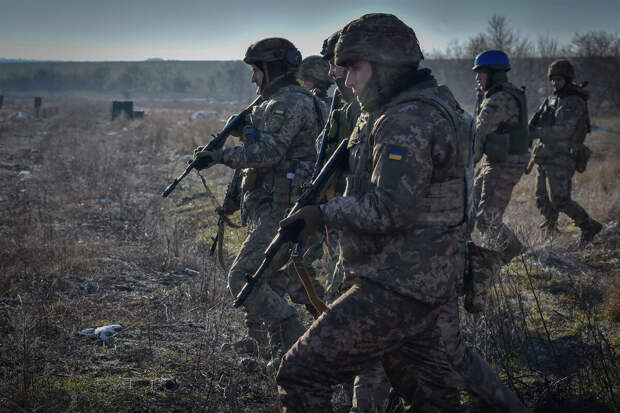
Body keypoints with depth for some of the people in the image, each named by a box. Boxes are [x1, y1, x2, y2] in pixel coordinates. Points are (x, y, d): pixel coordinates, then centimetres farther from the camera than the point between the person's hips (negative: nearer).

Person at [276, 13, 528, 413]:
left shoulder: (407, 122, -19)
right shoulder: (438, 103, 13)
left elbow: (388, 211, -26)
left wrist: (324, 213, -14)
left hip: (398, 290, -10)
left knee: (300, 375, -8)